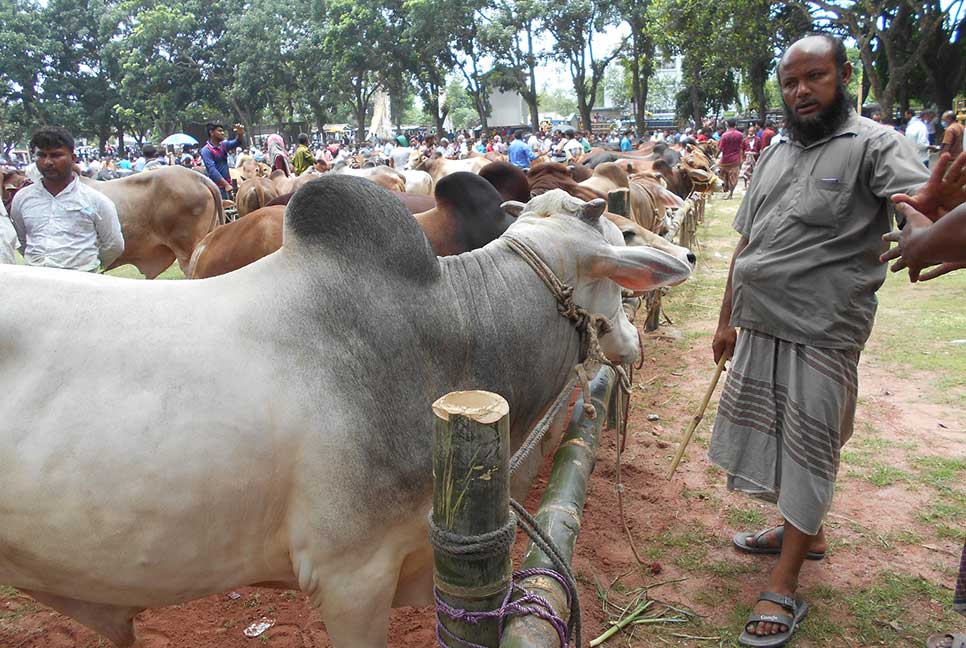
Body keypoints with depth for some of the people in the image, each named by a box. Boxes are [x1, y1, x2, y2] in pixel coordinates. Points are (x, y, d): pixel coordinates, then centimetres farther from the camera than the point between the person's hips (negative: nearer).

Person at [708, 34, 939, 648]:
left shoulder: (873, 144, -7)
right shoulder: (775, 153, 13)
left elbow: (922, 201, -25)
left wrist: (942, 187, -50)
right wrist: (727, 319, 16)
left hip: (821, 333, -7)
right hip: (761, 326, 7)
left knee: (807, 451, 2)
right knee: (776, 436, 18)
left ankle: (785, 590, 13)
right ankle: (805, 531, 41)